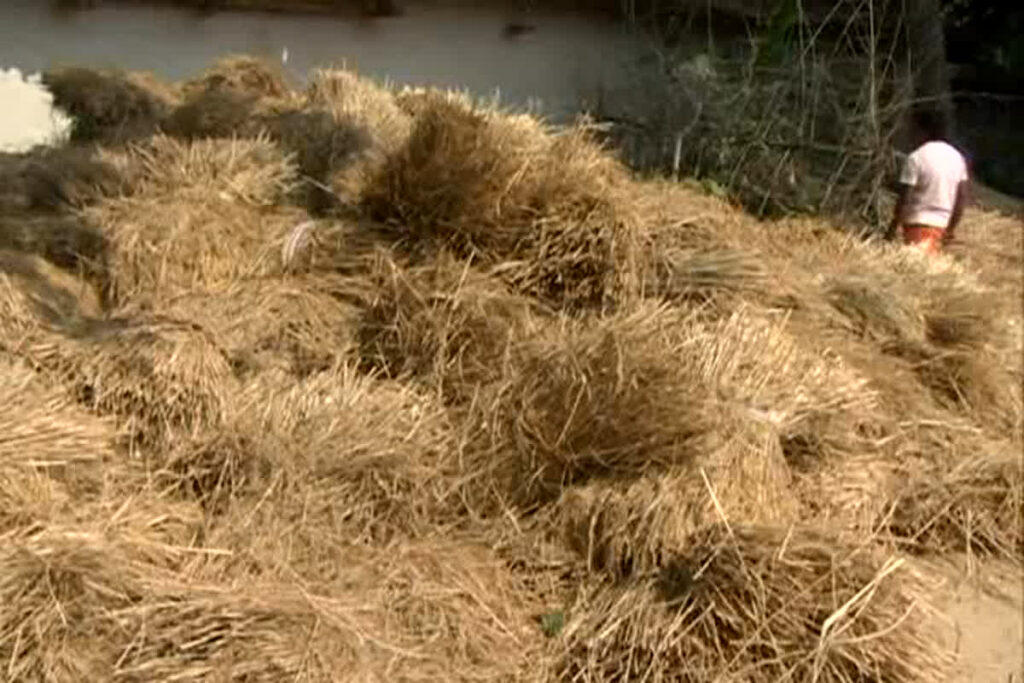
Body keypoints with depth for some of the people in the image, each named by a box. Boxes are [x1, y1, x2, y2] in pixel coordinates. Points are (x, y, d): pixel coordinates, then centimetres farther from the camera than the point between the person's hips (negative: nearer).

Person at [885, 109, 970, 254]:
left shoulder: (916, 158, -11)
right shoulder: (957, 157, 8)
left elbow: (904, 198, -12)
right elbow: (962, 197, 9)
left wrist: (892, 228, -4)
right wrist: (951, 228, 16)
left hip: (918, 222, -6)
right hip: (941, 224, 6)